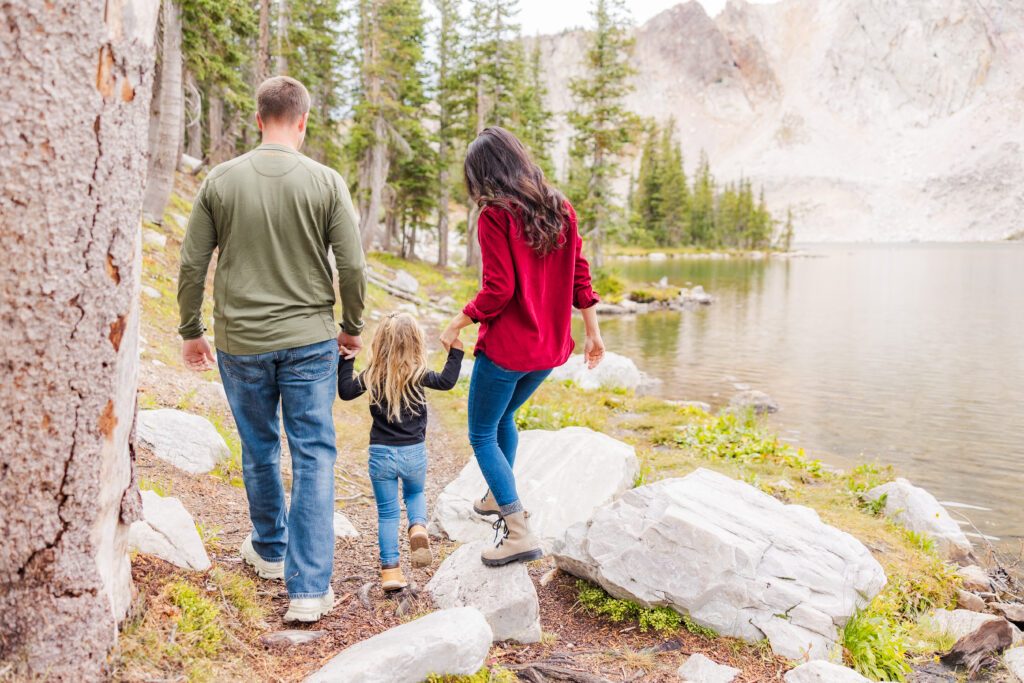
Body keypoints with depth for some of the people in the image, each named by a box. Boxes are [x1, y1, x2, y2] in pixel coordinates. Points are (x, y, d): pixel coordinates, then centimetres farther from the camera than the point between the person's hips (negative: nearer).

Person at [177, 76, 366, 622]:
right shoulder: (326, 182, -6)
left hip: (241, 342, 2)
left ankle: (270, 550, 39)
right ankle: (309, 587, 2)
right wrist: (352, 328, 9)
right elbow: (352, 266, -5)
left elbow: (192, 264, 1)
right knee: (313, 455, 3)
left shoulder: (220, 181, -1)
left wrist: (191, 332, 13)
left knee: (259, 450, 19)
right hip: (310, 339, -2)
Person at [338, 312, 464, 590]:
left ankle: (390, 569, 5)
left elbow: (345, 391, 5)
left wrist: (346, 361, 12)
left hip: (381, 453, 0)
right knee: (415, 494, 27)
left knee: (387, 512, 9)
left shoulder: (372, 375, -4)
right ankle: (418, 527, -2)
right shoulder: (418, 374, -9)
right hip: (414, 453, 0)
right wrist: (455, 353, 8)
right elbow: (446, 381, 1)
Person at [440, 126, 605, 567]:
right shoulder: (560, 210, 4)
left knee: (483, 435, 6)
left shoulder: (495, 217, -15)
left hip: (506, 347, -7)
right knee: (503, 417, 28)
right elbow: (579, 275, 6)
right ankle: (499, 498, 42)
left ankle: (518, 531, -3)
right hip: (551, 346, 8)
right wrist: (593, 331, 12)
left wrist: (456, 325, -7)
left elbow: (498, 291, -20)